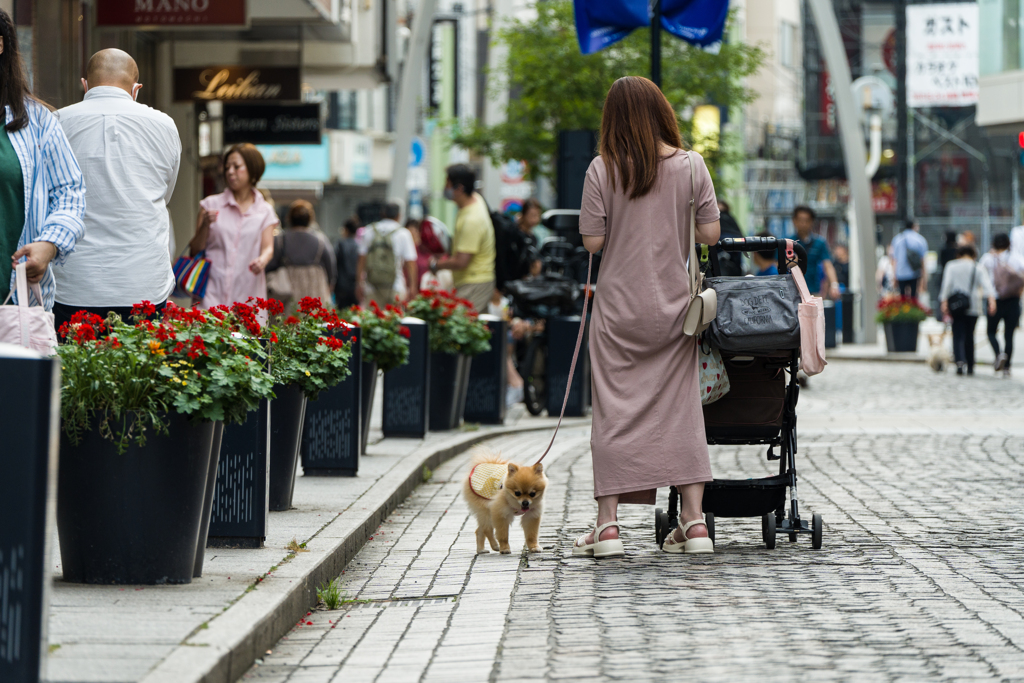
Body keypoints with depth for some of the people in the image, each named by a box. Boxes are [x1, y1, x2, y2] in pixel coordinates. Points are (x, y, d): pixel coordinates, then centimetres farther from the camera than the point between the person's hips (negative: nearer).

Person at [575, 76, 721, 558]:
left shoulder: (603, 170, -8)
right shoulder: (691, 166, -3)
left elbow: (593, 241, -9)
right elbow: (710, 234, -3)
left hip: (620, 310, -2)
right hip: (674, 307, 2)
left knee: (615, 410, 4)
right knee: (680, 409, 8)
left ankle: (608, 524, 2)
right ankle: (693, 522, 5)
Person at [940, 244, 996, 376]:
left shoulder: (951, 267, 6)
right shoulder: (979, 269, 6)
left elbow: (947, 285, -5)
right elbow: (987, 284, -8)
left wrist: (944, 302, -9)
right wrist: (992, 300, -18)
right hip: (974, 308, 1)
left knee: (958, 336, -4)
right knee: (969, 336, 14)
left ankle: (960, 361, -29)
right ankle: (970, 367, 17)